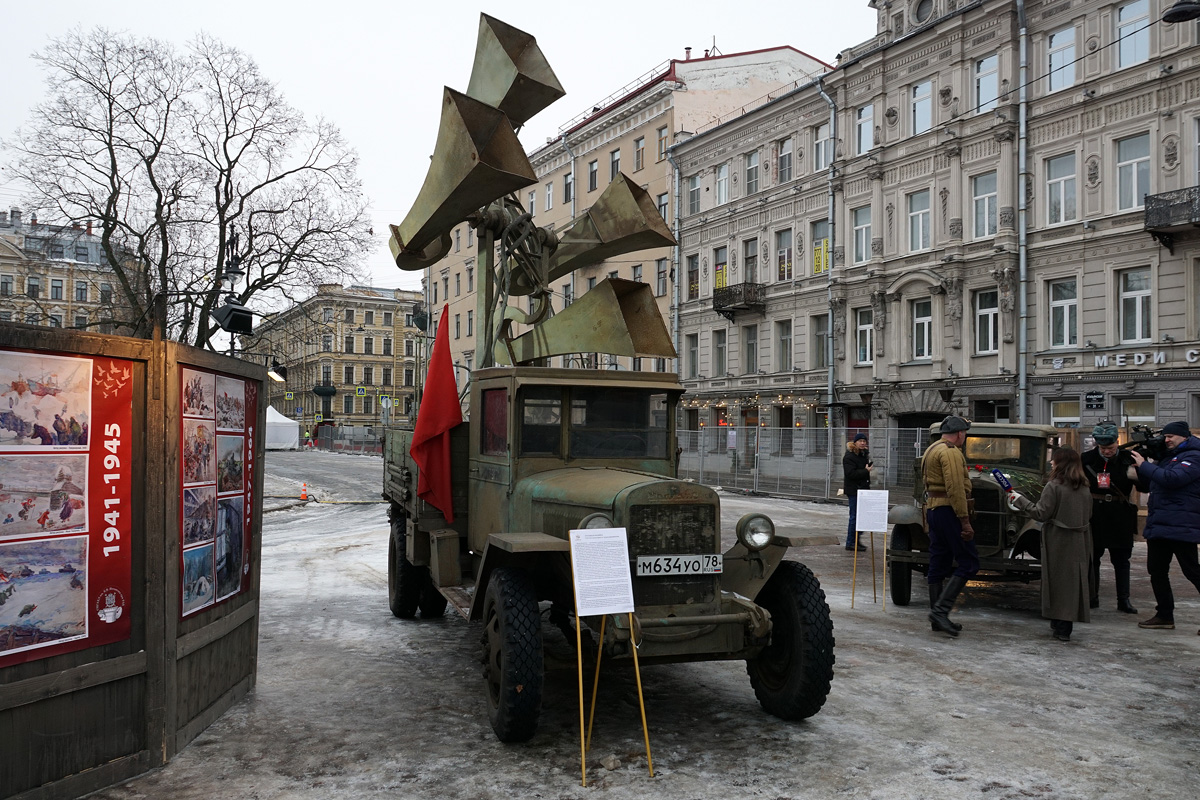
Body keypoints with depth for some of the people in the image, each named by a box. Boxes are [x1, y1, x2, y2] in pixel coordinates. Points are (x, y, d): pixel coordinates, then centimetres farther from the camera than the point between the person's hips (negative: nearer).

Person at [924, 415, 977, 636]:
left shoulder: (931, 450, 20)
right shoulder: (951, 452, -12)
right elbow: (955, 488, -21)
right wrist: (965, 521, -21)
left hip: (933, 509, 10)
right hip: (949, 510, -10)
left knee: (938, 564, 10)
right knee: (968, 563, -7)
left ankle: (938, 619, 14)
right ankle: (941, 609, -13)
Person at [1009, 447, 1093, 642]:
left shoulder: (1054, 486, -12)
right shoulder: (1084, 488, 6)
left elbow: (1041, 513, -15)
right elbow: (1088, 514, 14)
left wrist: (1020, 500, -6)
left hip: (1058, 541, -5)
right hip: (1080, 542, 5)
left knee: (1058, 581, 3)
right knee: (1074, 580, 9)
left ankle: (1061, 627, 4)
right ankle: (1065, 625, 14)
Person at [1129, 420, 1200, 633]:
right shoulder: (1170, 457, 21)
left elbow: (1172, 479, -24)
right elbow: (1154, 482, 23)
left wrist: (1144, 465, -16)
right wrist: (1142, 466, 8)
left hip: (1180, 526, -10)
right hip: (1159, 525, 10)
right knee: (1157, 571, 12)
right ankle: (1165, 616, 20)